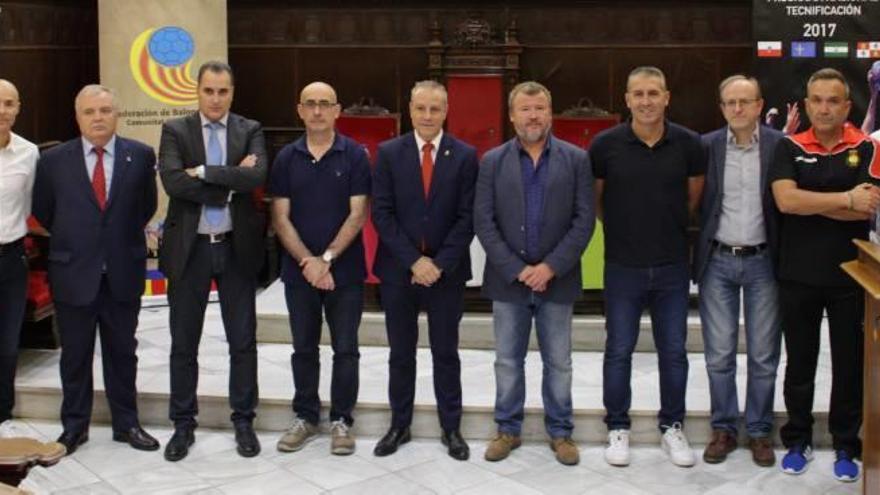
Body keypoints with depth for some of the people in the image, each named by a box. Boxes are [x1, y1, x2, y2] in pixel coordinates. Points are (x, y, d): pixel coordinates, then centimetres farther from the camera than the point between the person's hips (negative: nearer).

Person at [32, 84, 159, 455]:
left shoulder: (140, 156, -2)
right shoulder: (54, 160, -3)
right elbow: (42, 212, 10)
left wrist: (123, 238, 10)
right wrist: (72, 240, 13)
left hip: (123, 275, 1)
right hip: (73, 275, 0)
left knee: (122, 353, 12)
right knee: (75, 356, 10)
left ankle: (126, 424, 24)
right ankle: (74, 427, 23)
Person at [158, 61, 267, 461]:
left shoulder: (250, 130, 3)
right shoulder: (175, 131, 0)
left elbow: (257, 176, -16)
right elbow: (174, 183, -16)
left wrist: (204, 172, -17)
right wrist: (230, 182, -15)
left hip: (237, 247, 1)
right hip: (188, 248, 0)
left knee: (243, 341, 8)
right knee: (184, 342, 8)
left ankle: (243, 421, 21)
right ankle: (183, 424, 21)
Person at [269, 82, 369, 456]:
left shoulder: (355, 156, -2)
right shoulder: (286, 158, 4)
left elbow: (358, 214, -7)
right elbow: (280, 218, 1)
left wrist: (326, 260, -13)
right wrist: (307, 262, -11)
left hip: (345, 271, -2)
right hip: (298, 270, 2)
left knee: (345, 349, 4)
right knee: (304, 349, 11)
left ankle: (341, 420, 16)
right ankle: (305, 417, 23)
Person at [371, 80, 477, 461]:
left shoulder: (465, 155, 0)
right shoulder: (389, 152, 1)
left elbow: (467, 217, -4)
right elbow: (381, 214, -4)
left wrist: (440, 263, -13)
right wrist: (413, 260, -13)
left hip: (446, 270, 0)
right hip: (398, 269, 1)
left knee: (446, 353, 8)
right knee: (401, 353, 10)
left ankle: (451, 428, 19)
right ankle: (399, 425, 22)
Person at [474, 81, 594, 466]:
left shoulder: (576, 159, 1)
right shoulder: (492, 161, 2)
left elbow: (584, 220, -4)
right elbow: (483, 222, -3)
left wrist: (551, 267, -13)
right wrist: (517, 270, -11)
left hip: (556, 279, 0)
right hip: (507, 279, 1)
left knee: (558, 362, 8)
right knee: (507, 361, 9)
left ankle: (561, 432, 21)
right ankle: (508, 429, 23)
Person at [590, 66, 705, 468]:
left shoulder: (688, 144, -5)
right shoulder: (606, 144, -8)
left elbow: (693, 197, 11)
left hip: (672, 266, 1)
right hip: (623, 266, -1)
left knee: (674, 351, 10)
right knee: (619, 351, 7)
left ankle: (672, 426, 25)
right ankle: (617, 428, 22)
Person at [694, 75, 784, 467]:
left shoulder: (781, 145, -3)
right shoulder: (706, 146, 0)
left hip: (762, 261, -1)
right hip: (717, 262, 1)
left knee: (763, 355, 7)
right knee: (719, 355, 7)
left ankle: (759, 431, 22)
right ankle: (723, 428, 22)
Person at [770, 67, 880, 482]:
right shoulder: (790, 147, 0)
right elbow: (785, 200, -16)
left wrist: (809, 203, -14)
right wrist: (846, 199, -16)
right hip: (798, 275, 1)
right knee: (799, 361, 12)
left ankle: (845, 445, 24)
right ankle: (798, 440, 27)